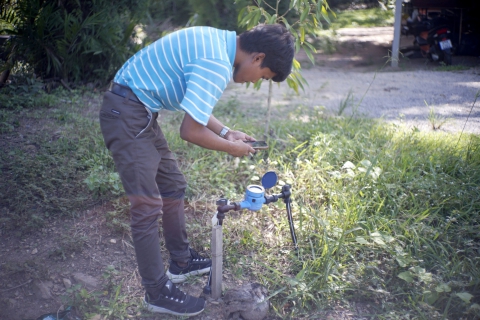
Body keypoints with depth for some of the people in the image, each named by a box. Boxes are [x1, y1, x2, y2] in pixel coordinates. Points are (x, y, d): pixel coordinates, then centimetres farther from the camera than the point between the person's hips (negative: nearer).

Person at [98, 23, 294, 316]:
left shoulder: (218, 44, 8)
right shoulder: (217, 64, -24)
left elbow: (195, 107, 16)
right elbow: (190, 131, -23)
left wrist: (226, 132, 10)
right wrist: (231, 148, -7)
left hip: (140, 111, 11)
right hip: (127, 115, -11)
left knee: (173, 186, 17)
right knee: (148, 206, -4)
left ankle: (181, 262, 33)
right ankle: (158, 293, 10)